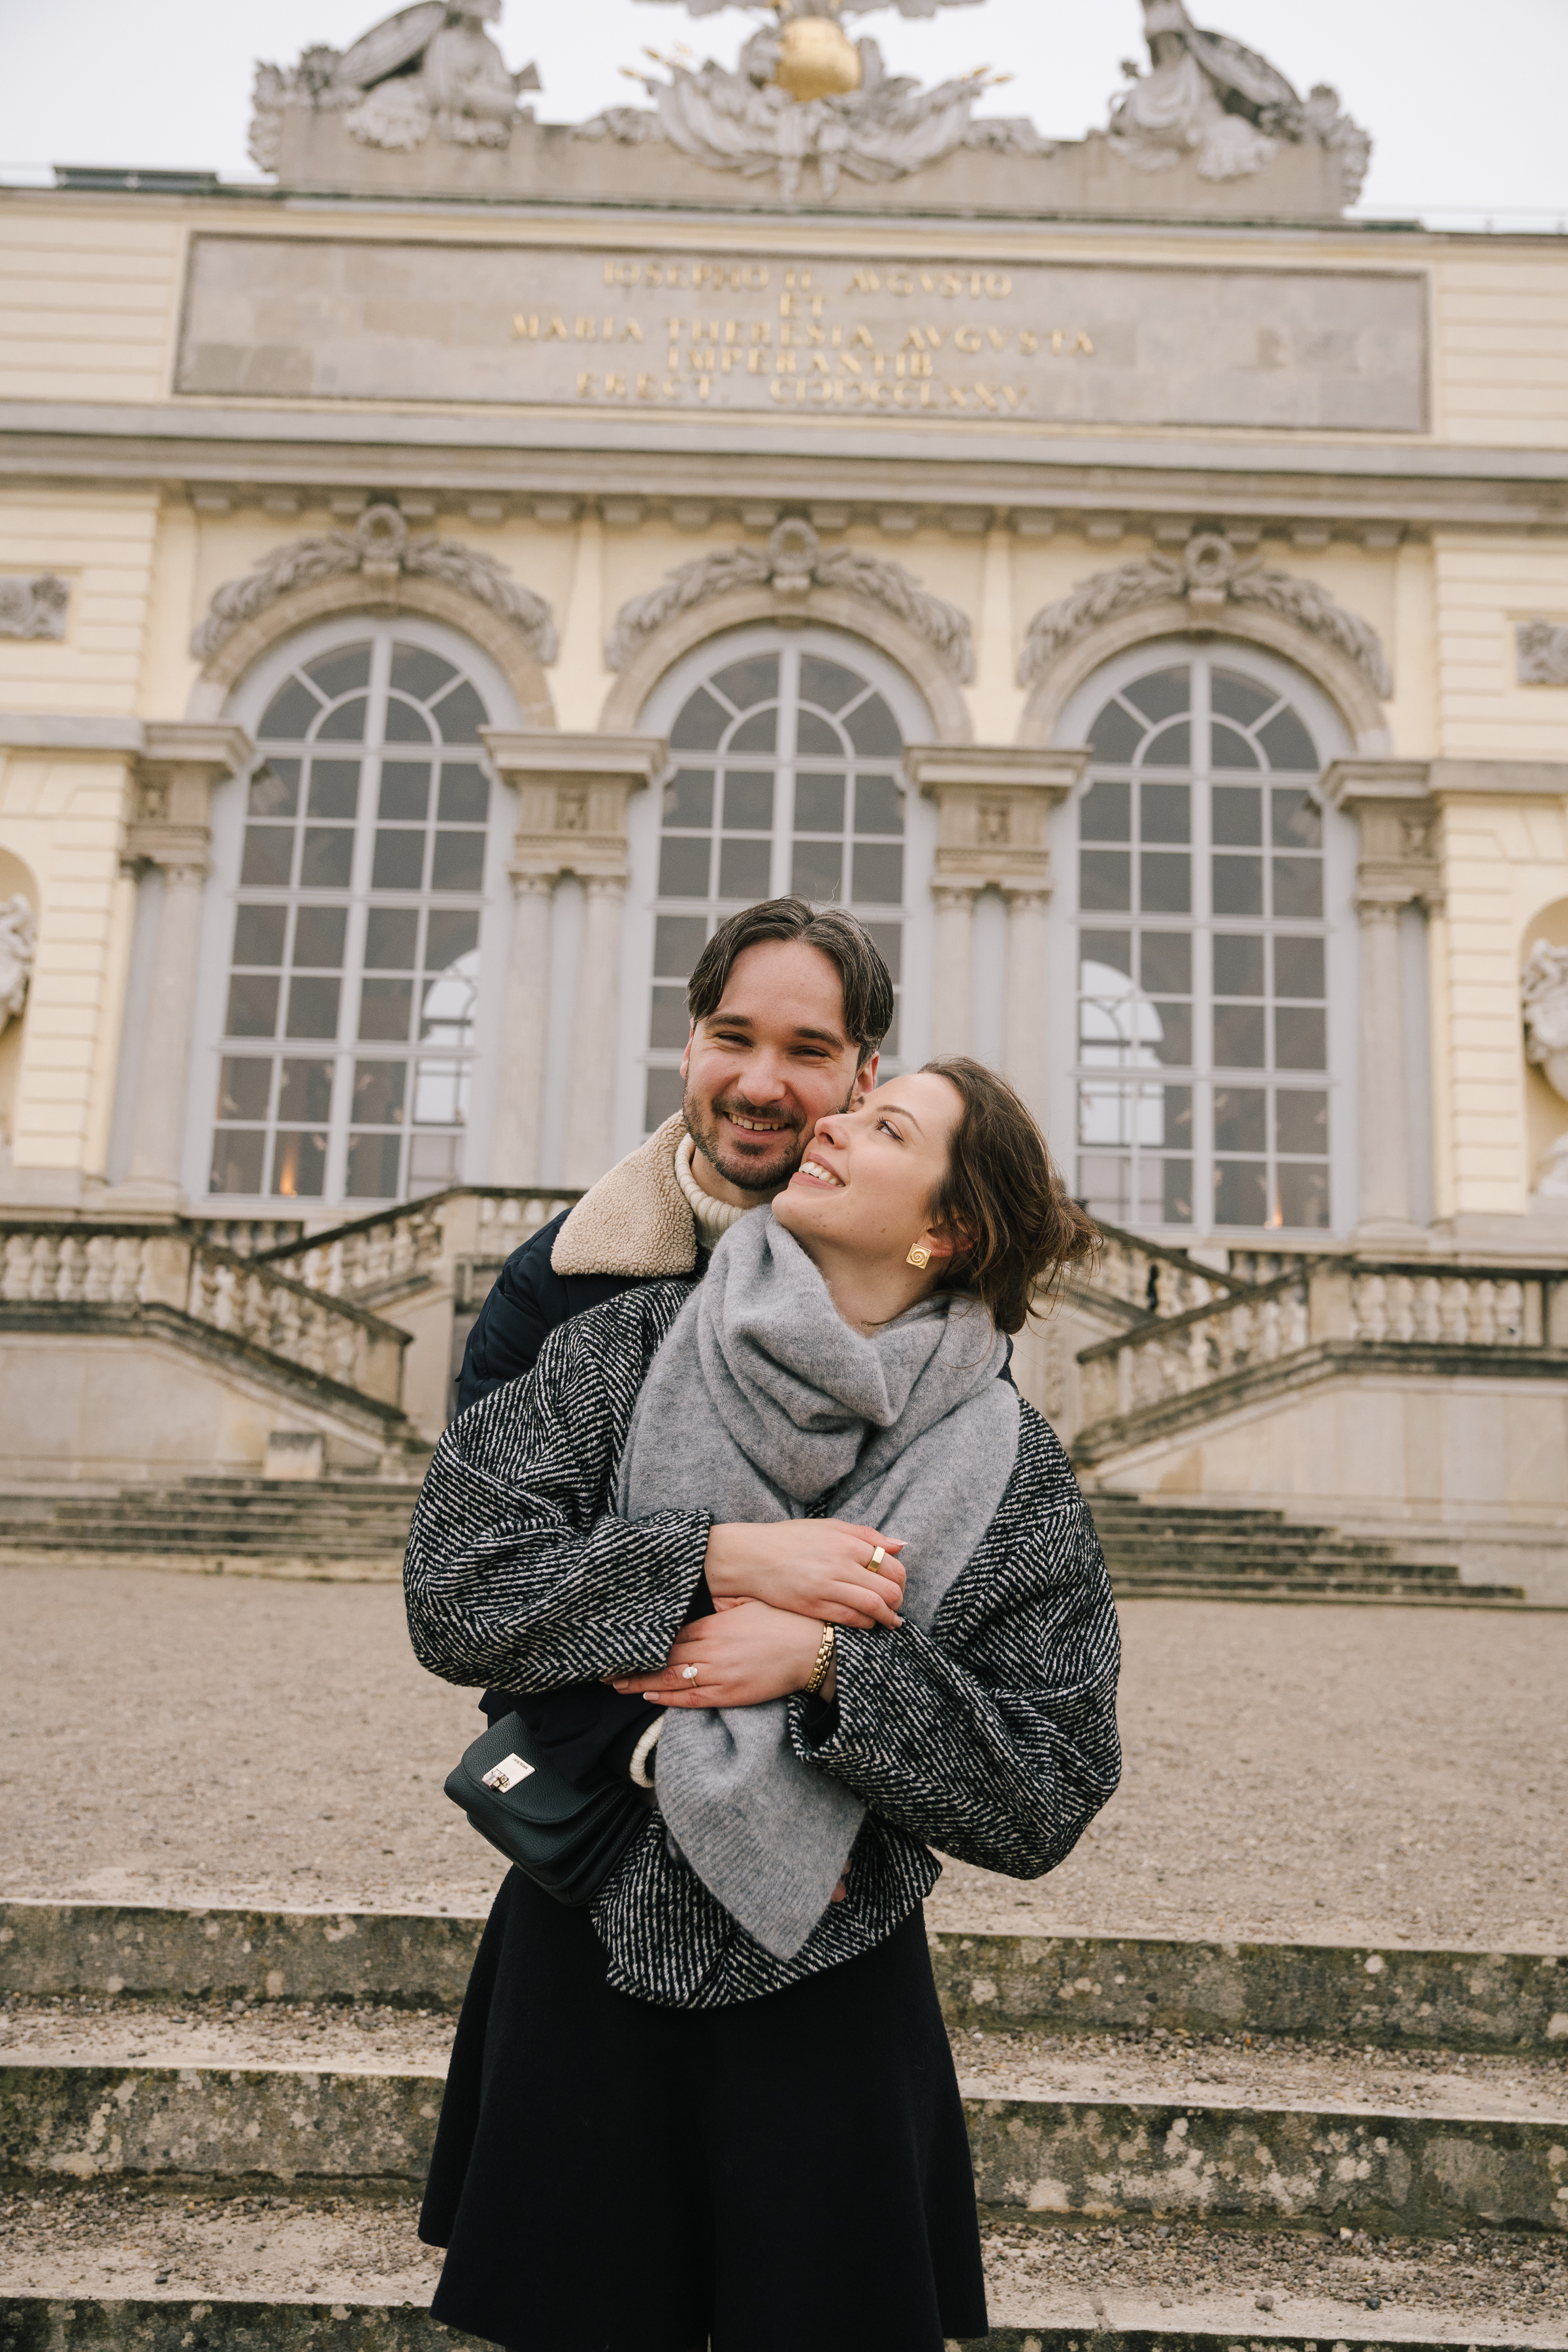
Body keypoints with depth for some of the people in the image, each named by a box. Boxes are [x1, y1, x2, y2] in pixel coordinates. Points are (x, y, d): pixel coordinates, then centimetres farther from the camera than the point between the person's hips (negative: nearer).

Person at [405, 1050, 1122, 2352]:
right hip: (582, 1966, 2)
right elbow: (453, 1585, -15)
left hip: (828, 2001, -1)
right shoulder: (634, 1348, -8)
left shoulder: (1003, 1464, -11)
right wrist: (717, 1558, -23)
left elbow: (1049, 1793, -12)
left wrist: (825, 1666, -23)